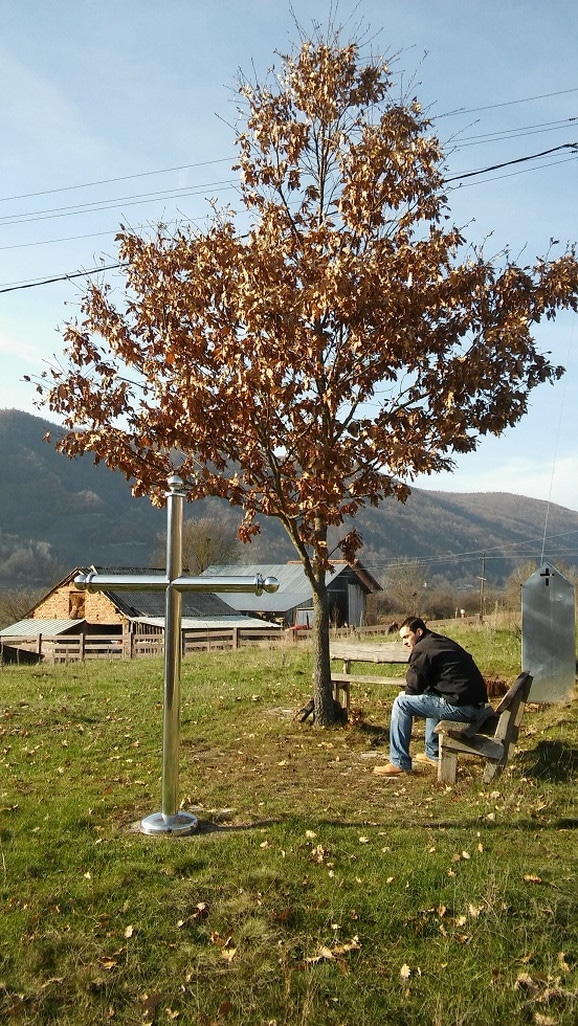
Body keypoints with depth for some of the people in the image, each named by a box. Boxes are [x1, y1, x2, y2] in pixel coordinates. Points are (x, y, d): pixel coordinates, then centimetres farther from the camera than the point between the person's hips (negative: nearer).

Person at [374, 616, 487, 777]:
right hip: (476, 704, 10)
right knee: (430, 697, 35)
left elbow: (414, 686, -6)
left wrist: (405, 694, 15)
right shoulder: (444, 642, 22)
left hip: (461, 706, -10)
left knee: (401, 704, -3)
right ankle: (433, 753, 38)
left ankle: (399, 763, -1)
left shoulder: (422, 649, -8)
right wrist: (409, 693, 22)